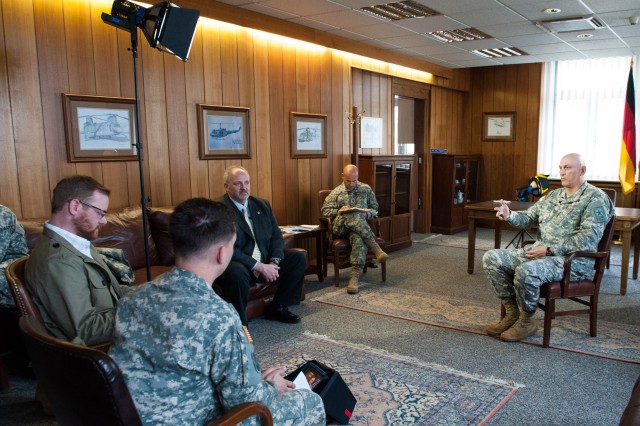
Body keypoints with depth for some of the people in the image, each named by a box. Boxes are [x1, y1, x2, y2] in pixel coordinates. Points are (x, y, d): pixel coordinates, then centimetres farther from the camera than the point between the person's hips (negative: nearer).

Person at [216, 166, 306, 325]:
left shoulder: (262, 205, 8)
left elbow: (276, 236, 8)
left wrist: (274, 262, -11)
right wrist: (259, 267, -24)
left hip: (266, 261, 7)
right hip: (235, 263, -7)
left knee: (299, 258, -3)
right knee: (237, 273, -39)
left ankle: (277, 308, 9)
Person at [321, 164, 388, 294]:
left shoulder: (366, 189, 16)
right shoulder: (336, 192, 13)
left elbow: (375, 209, 19)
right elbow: (325, 211, 11)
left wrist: (367, 214, -5)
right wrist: (338, 211, -9)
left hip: (360, 225, 1)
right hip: (340, 226, -1)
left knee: (359, 239, -39)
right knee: (353, 216, -38)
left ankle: (355, 277, -43)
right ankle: (375, 247, -37)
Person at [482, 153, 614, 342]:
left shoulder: (596, 198, -5)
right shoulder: (553, 195, 18)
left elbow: (588, 239, -17)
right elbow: (528, 217, 16)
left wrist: (549, 250, -21)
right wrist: (509, 215, -7)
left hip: (573, 259, -8)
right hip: (539, 250, 8)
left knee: (526, 271, -35)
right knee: (491, 258, -8)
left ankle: (526, 322, -8)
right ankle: (512, 312, 1)